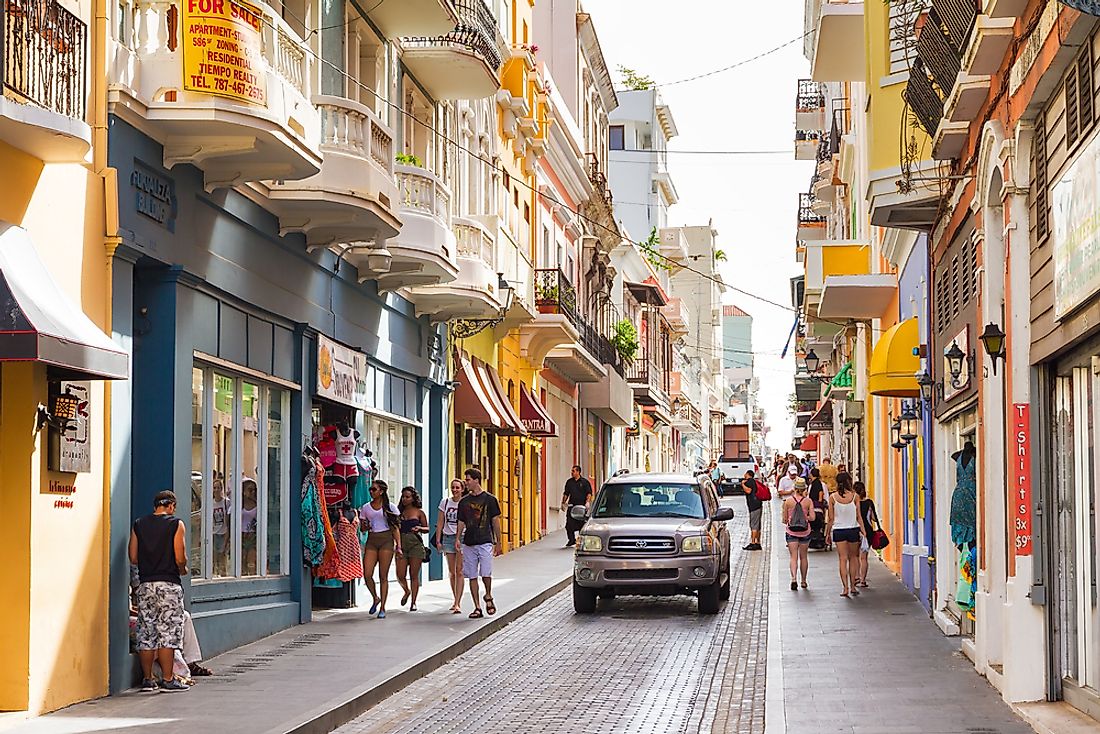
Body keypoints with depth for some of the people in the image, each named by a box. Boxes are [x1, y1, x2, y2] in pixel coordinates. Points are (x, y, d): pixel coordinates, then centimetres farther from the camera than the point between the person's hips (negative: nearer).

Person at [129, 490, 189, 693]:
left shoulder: (138, 525, 8)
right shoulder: (176, 524, -4)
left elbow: (133, 558, 6)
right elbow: (180, 558, -10)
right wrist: (182, 569, 11)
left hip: (145, 584, 4)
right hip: (168, 584, -4)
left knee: (146, 633, 8)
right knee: (168, 632, -1)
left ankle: (147, 679, 11)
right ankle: (167, 680, -2)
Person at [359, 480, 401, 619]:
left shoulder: (390, 507, 3)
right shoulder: (365, 508, 11)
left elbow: (396, 528, 4)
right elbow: (362, 528, 17)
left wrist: (398, 546, -3)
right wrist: (365, 526, -7)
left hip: (386, 540, -3)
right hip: (371, 540, 3)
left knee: (383, 576, -2)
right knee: (367, 575, -9)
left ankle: (382, 608, 5)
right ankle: (375, 598, 18)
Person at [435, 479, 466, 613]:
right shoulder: (445, 502, 7)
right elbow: (440, 522, 9)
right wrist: (438, 540, 4)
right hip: (448, 538, 4)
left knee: (459, 571, -9)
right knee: (452, 572, 9)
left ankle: (457, 604, -11)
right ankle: (457, 601, 20)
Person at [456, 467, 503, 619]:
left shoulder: (490, 499, 1)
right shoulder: (464, 502, 11)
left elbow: (495, 521, 3)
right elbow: (461, 522, 14)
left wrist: (498, 542, 2)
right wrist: (458, 539, 1)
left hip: (485, 542, -4)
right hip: (469, 544, 4)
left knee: (486, 574, -13)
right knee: (472, 576, 2)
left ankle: (488, 596, 15)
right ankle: (477, 608, 8)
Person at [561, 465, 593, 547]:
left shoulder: (585, 482, 1)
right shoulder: (569, 482, 12)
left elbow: (589, 493, -1)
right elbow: (566, 493, 18)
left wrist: (587, 502, -14)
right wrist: (563, 503, 9)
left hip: (581, 506, -3)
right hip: (571, 506, 3)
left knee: (582, 524, 0)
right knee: (569, 525, -4)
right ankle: (571, 539, 10)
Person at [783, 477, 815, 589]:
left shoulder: (788, 501, -6)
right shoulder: (808, 501, -6)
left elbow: (785, 520, -1)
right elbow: (812, 517, -12)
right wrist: (805, 518, 8)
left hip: (791, 532, -1)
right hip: (805, 532, 1)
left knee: (793, 557, -2)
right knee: (804, 557, 14)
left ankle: (794, 579, -22)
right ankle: (803, 581, 22)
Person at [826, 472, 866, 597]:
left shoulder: (832, 497, -5)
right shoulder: (854, 496, -5)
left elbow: (831, 519, -2)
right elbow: (858, 517, -3)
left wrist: (827, 533, 7)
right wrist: (863, 530, 3)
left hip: (838, 531, 0)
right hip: (853, 529, 0)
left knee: (842, 559, 3)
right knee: (852, 557, 14)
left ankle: (845, 587, -6)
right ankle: (852, 586, 14)